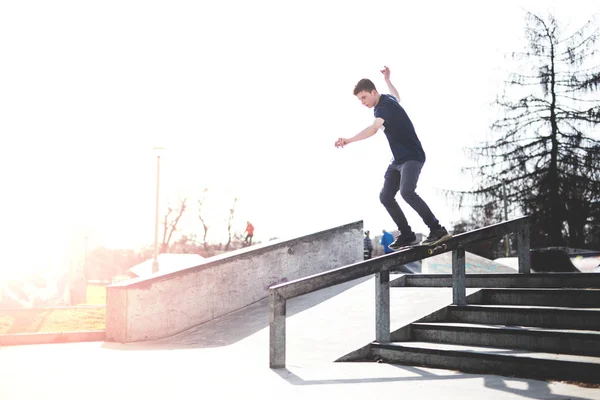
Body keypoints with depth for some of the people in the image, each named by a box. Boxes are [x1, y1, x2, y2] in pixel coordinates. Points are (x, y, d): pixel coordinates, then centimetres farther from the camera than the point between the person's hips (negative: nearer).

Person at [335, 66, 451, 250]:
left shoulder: (384, 107, -20)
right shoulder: (387, 99, 10)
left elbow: (373, 129, -40)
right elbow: (397, 97, 37)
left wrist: (349, 140, -53)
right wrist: (387, 80, 47)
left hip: (412, 157, -10)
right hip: (398, 160, 10)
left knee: (406, 191, -30)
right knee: (385, 196, 1)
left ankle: (437, 230, -23)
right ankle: (407, 235, 9)